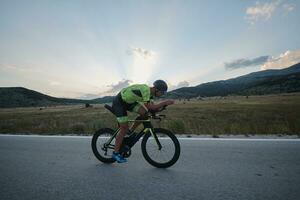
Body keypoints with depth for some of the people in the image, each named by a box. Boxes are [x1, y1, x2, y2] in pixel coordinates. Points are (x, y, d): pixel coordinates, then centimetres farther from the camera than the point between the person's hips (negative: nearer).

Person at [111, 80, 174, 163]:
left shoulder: (149, 91, 0)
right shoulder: (146, 90, -28)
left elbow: (151, 106, 7)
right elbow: (150, 107, -33)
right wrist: (165, 102, -30)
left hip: (128, 101, 8)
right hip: (119, 102, -8)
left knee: (144, 112, -8)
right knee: (124, 128, -8)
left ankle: (130, 131, 8)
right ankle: (115, 153, 7)